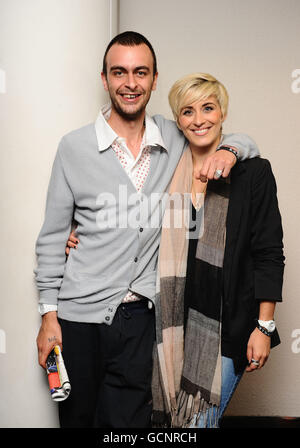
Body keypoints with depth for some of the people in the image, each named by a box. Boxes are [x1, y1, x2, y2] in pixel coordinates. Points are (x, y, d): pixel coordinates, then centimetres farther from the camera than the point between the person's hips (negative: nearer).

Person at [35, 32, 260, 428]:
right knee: (77, 418, 13)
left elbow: (245, 141, 18)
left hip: (140, 314, 1)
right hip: (80, 313, -1)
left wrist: (228, 151, -7)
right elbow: (53, 236, 1)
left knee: (128, 418, 4)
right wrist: (49, 314, -1)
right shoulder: (74, 147, -2)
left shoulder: (175, 139, 4)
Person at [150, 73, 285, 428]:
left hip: (227, 322, -3)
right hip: (176, 319, 4)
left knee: (200, 421, -2)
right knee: (171, 416, 12)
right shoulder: (169, 172, 5)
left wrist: (264, 327, -8)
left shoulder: (253, 172, -5)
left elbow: (269, 254, -5)